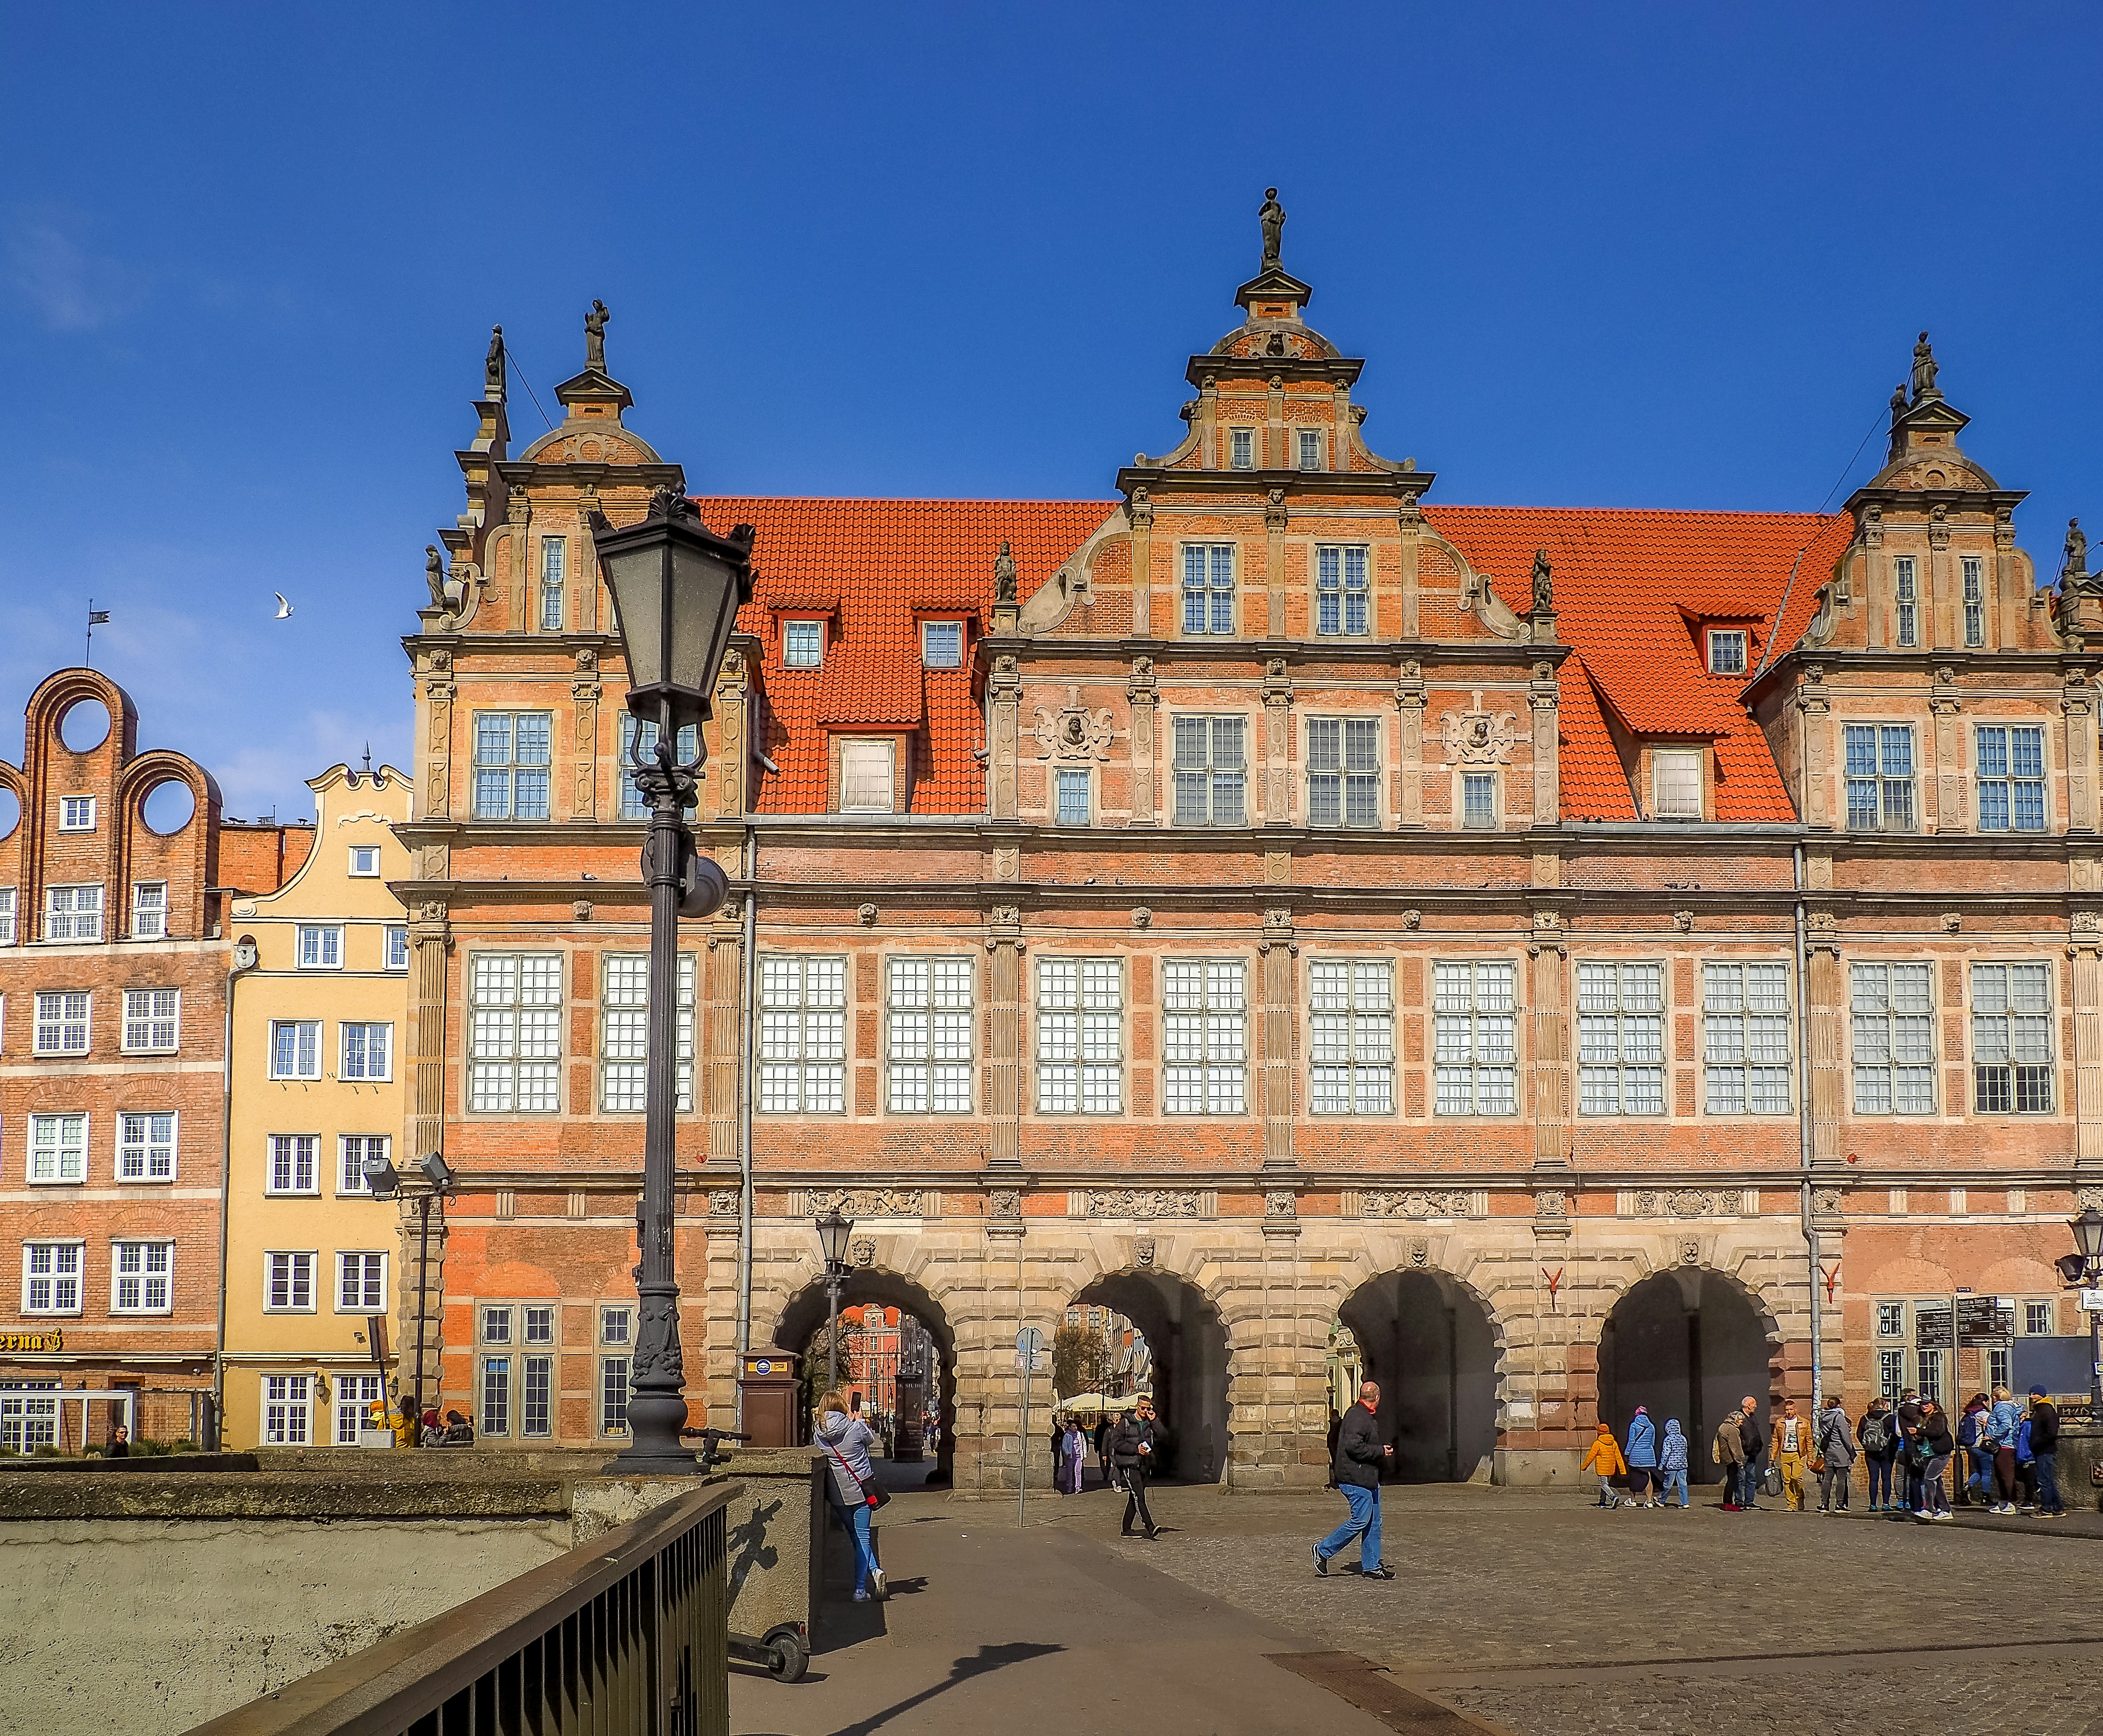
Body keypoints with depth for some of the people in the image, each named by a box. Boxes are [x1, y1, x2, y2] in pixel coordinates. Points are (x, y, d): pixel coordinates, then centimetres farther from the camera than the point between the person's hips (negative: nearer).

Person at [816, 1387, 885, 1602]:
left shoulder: (820, 1433, -5)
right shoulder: (855, 1428, -13)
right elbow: (871, 1439, 7)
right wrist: (859, 1421, 24)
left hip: (837, 1493, 3)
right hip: (860, 1489, -3)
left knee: (855, 1537, 18)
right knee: (862, 1539, 2)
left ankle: (873, 1570, 4)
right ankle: (860, 1590, -3)